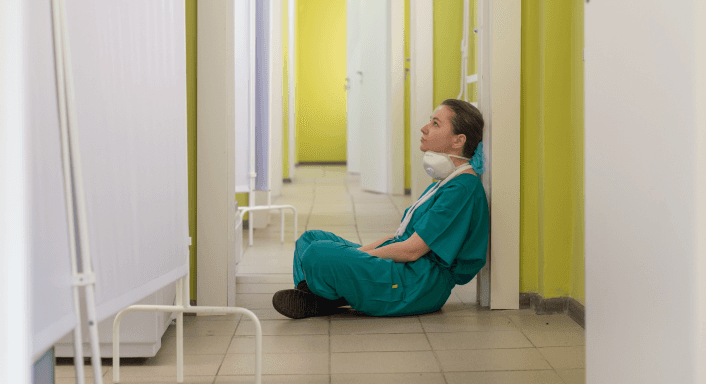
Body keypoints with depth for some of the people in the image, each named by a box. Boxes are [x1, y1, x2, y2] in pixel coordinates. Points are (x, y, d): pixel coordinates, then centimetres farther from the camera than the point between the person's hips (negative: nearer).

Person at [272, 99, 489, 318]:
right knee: (311, 238, 12)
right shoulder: (446, 182, 18)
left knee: (318, 254, -29)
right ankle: (309, 299, -12)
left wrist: (359, 255, -11)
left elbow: (412, 250, -20)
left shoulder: (463, 189, -16)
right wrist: (358, 252, 7)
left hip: (419, 287, -11)